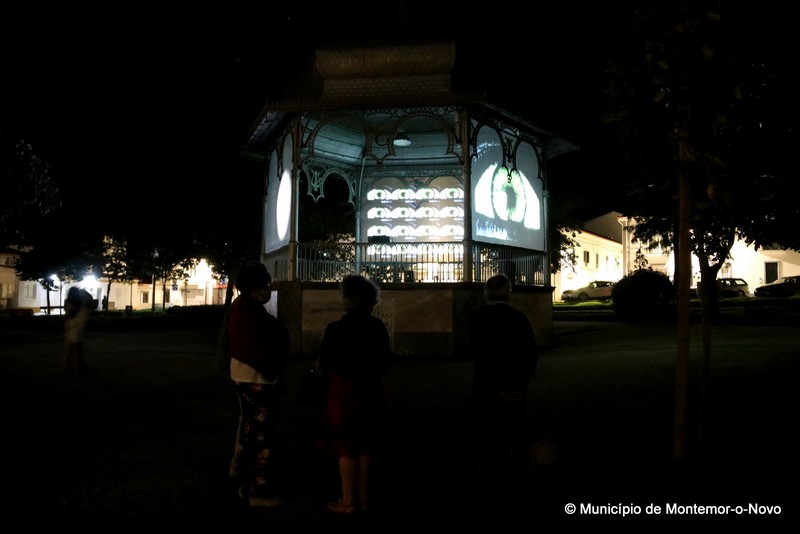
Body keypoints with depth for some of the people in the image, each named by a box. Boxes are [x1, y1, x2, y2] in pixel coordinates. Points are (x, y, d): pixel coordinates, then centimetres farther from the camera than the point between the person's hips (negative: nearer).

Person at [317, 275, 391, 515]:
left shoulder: (336, 329, -16)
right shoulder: (378, 327, -2)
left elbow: (323, 368, -12)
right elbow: (384, 363, 7)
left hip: (344, 396, -5)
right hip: (372, 395, 5)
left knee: (346, 450, 7)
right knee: (365, 448, 15)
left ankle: (349, 502, 14)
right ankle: (364, 498, 24)